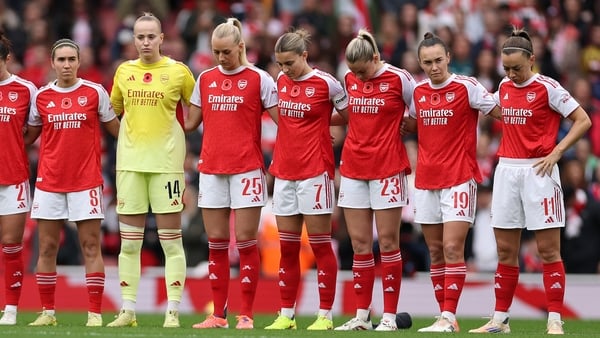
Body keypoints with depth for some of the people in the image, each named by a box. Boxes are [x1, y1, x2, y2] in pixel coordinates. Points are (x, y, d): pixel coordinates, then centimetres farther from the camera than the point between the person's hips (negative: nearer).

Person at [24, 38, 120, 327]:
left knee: (91, 248, -3)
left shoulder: (95, 92, 0)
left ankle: (95, 314, -2)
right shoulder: (41, 96, 6)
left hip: (86, 181, -2)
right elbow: (28, 136, 17)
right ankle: (47, 312, 10)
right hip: (49, 181, 2)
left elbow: (116, 129, 9)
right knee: (46, 248, 3)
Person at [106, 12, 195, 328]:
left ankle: (173, 312, 1)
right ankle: (127, 311, 10)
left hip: (166, 163, -3)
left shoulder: (178, 71, -2)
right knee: (129, 243, 4)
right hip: (129, 161, 3)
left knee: (171, 241, -2)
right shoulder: (123, 71, 8)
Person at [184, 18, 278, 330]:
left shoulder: (259, 79, -1)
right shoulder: (205, 79, 11)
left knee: (245, 242, -4)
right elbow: (190, 122, 17)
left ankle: (246, 315, 1)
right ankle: (218, 314, 9)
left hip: (246, 169, -4)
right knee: (216, 243, 5)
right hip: (211, 169, 4)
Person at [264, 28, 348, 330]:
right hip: (284, 171, 5)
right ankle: (286, 315, 11)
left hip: (314, 172, -5)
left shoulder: (325, 83, -7)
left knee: (320, 244, -1)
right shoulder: (281, 80, 8)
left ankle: (325, 315, 2)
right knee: (287, 247, 7)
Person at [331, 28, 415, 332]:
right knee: (360, 244, 5)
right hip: (353, 167, 5)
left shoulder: (399, 79, -7)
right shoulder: (348, 79, 7)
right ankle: (361, 316, 8)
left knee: (387, 242, -1)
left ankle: (389, 316, 2)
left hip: (387, 168, -5)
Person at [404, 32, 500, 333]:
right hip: (425, 181, 5)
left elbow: (502, 112, -3)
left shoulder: (467, 87, -7)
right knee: (436, 252, 6)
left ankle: (448, 317, -13)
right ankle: (445, 316, 10)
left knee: (452, 249, -12)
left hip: (459, 179, -5)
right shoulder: (418, 91, 9)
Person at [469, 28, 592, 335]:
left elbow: (583, 120, -7)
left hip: (538, 171, -6)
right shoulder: (504, 87, 10)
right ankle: (500, 319, 13)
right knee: (505, 250, 8)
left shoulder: (547, 88, -7)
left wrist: (556, 152, -13)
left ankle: (554, 321, -1)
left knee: (548, 250, -3)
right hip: (506, 170, 6)